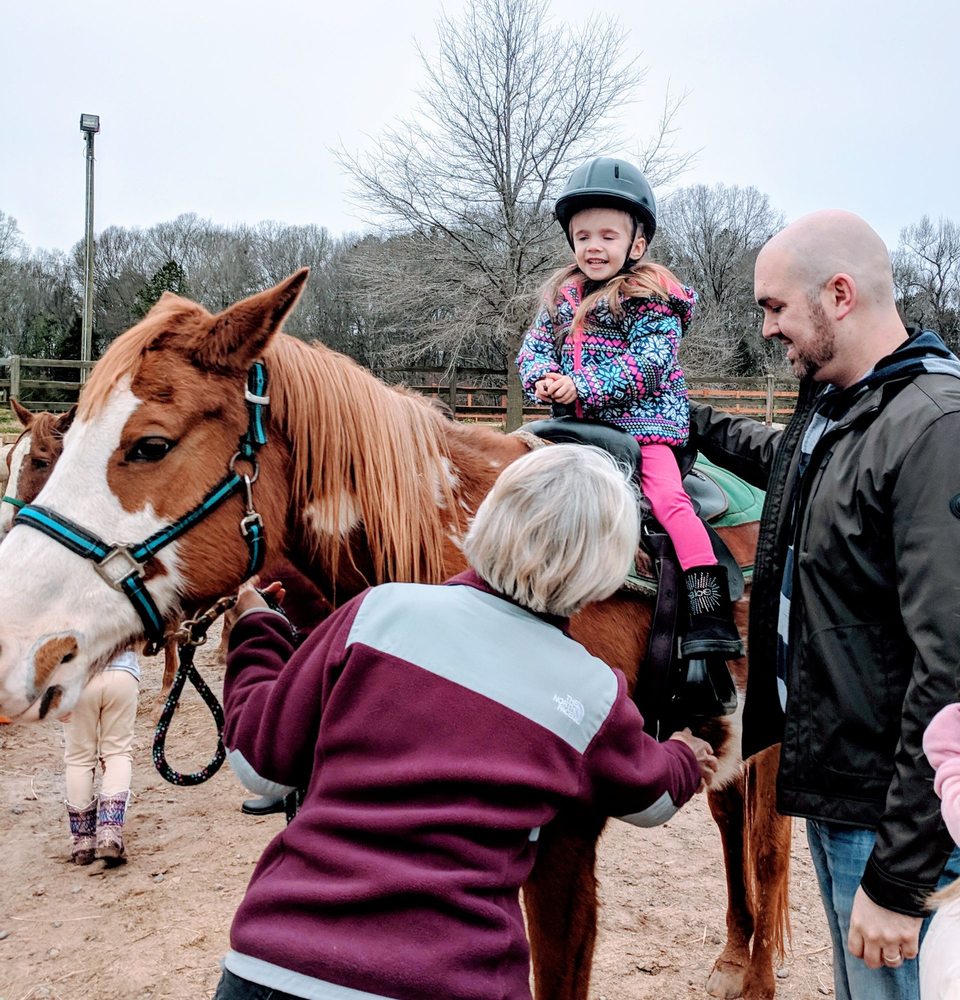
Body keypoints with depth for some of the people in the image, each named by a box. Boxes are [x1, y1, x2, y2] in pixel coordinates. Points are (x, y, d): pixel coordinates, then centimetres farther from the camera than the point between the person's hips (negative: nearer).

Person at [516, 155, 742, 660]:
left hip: (643, 422, -6)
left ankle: (711, 607, -21)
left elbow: (648, 364, -19)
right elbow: (534, 346, 10)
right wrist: (542, 378, -14)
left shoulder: (651, 301, -8)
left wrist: (582, 387, -25)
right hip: (580, 426, 7)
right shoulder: (562, 295, 11)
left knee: (667, 496, -20)